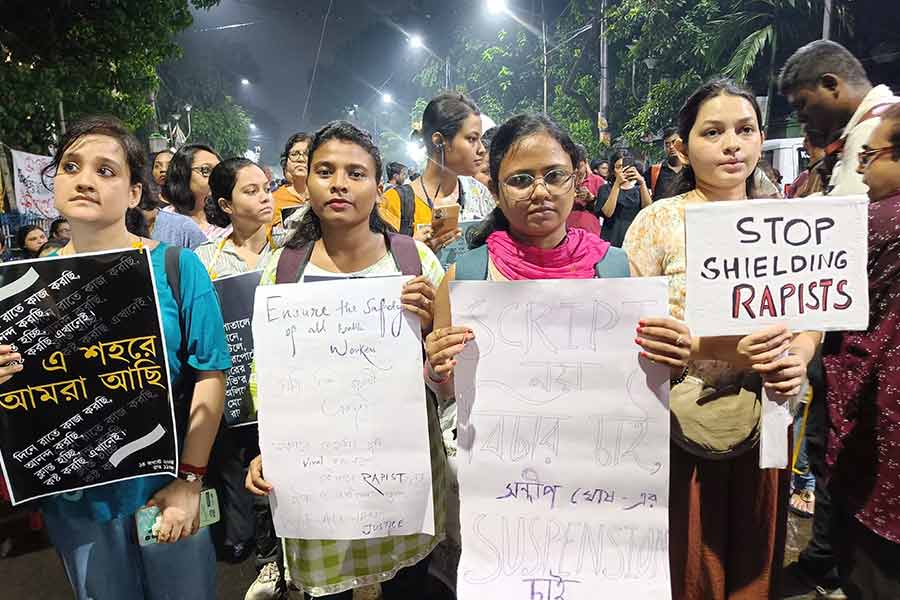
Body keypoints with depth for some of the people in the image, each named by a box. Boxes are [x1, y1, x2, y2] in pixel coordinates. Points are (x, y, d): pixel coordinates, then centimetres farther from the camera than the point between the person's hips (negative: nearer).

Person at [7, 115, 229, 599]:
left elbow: (210, 373, -11)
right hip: (71, 496, 3)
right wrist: (6, 378, -18)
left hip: (165, 485, -2)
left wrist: (190, 478, -14)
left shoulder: (176, 267, -11)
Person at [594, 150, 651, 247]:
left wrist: (642, 182, -19)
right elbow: (607, 213, -13)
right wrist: (617, 184, -18)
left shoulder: (639, 188, 13)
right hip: (612, 240, -2)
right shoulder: (606, 189, 6)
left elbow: (647, 208, -7)